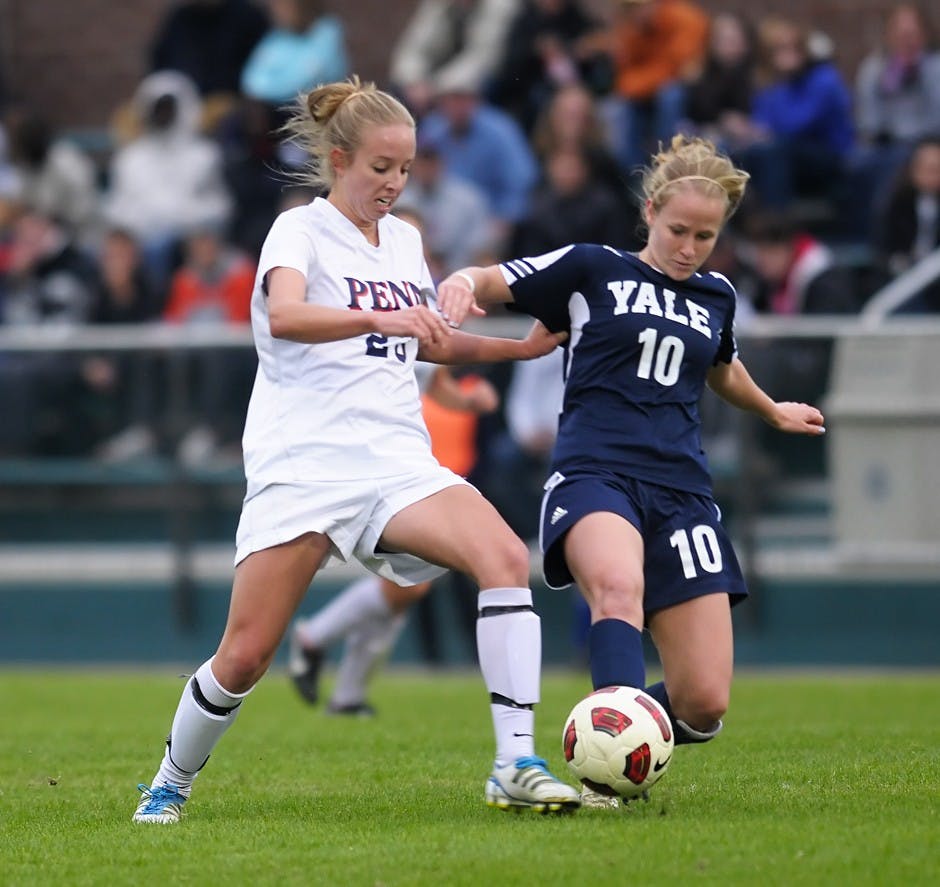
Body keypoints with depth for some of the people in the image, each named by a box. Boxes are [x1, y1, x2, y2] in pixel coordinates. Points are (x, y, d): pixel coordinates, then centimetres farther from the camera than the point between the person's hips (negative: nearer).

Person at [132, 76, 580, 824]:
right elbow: (283, 315, -25)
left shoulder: (405, 240, 16)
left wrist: (523, 347, 17)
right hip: (302, 463, -5)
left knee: (505, 556, -23)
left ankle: (516, 764, -26)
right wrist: (381, 318, -40)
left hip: (396, 462, 5)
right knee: (245, 658, -5)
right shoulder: (300, 230, -3)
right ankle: (171, 783, 22)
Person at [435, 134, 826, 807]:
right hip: (594, 474, -4)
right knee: (619, 583, -42)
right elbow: (488, 285, 6)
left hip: (681, 491, 4)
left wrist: (774, 411, 58)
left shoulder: (716, 297, 19)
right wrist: (464, 282, -18)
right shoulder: (592, 269, 7)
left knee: (705, 703, -8)